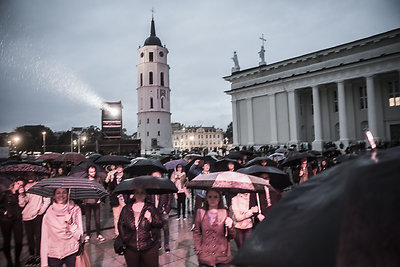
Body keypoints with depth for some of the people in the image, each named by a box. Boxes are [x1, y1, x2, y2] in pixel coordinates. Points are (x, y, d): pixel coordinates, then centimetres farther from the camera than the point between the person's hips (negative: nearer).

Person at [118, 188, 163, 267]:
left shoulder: (151, 208, -3)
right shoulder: (126, 209, 0)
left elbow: (160, 224, -4)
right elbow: (120, 224, 9)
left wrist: (151, 220, -22)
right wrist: (124, 238, 1)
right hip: (130, 248, 1)